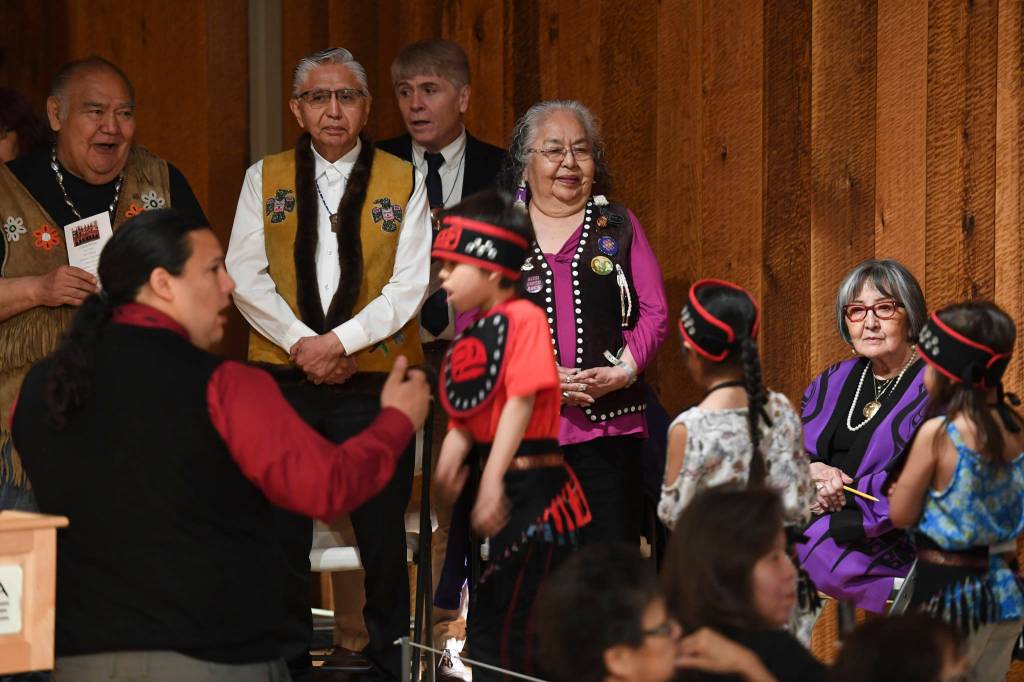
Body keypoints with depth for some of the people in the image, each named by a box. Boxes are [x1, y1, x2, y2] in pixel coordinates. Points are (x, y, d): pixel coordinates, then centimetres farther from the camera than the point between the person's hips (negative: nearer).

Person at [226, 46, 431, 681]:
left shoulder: (403, 182, 4)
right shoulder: (265, 179, 8)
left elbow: (409, 284, -5)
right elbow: (245, 275, 0)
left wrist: (340, 342, -15)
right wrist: (302, 342, -13)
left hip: (374, 380, -1)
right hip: (283, 376, 1)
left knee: (383, 531, 2)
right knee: (282, 531, 4)